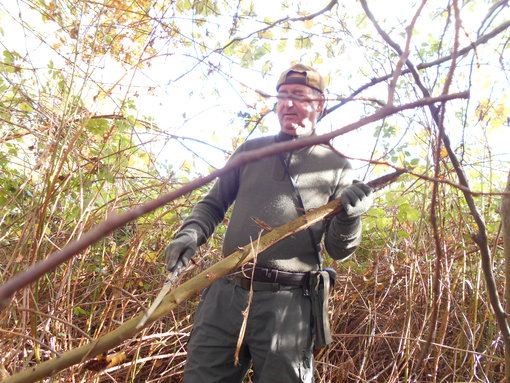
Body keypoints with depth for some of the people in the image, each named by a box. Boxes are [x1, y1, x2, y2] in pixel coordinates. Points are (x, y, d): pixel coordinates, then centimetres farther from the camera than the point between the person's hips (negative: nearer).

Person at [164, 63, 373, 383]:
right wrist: (191, 234, -1)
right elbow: (213, 205, 19)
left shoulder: (336, 168, 6)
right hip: (225, 294, 3)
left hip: (287, 303, -2)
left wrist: (349, 218, -17)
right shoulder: (251, 150, 13)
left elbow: (338, 250, 4)